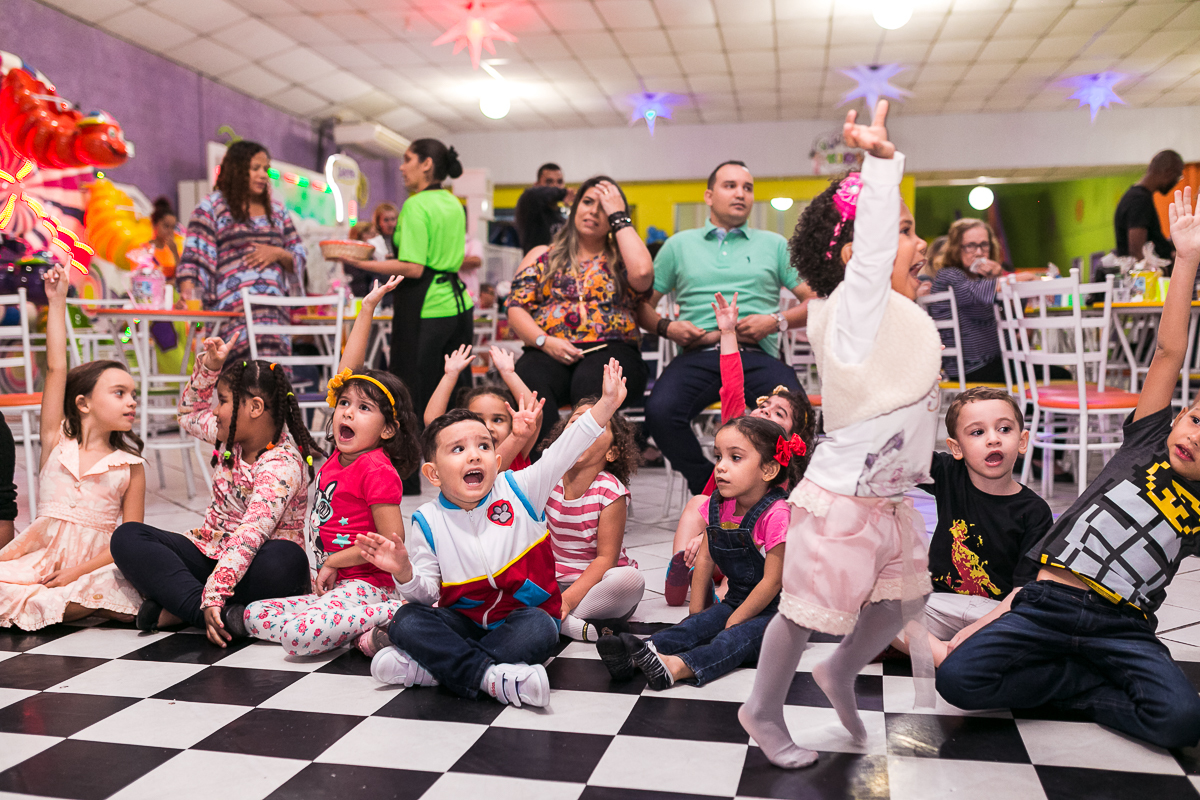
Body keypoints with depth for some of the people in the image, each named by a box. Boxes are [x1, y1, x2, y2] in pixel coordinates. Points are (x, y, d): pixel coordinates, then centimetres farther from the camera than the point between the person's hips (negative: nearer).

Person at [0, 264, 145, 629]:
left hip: (94, 564, 0)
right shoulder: (57, 441, 7)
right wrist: (57, 301, 1)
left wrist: (80, 571, -15)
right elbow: (56, 368, 1)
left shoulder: (131, 466, 4)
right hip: (41, 556, 1)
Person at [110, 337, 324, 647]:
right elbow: (190, 414, 24)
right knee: (127, 537, -12)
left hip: (251, 564, -8)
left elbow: (250, 534, -33)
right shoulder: (231, 436, 3)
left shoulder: (283, 465, -22)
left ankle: (178, 610, -30)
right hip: (209, 550, 8)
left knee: (286, 561, -41)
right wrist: (209, 366, 8)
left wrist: (214, 595, -42)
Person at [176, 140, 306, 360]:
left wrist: (277, 253, 1)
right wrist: (188, 293, -16)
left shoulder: (277, 210, 22)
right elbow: (194, 256, 0)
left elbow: (299, 258, 22)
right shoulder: (212, 206, 9)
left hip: (275, 309, 4)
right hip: (231, 308, -4)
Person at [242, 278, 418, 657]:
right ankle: (355, 622, 1)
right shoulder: (337, 456, 7)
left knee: (298, 636, -29)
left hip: (367, 585, -9)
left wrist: (333, 562, -10)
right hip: (334, 586, 9)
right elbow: (347, 372, 9)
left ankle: (389, 615, -12)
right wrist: (366, 308, 10)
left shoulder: (378, 470, -15)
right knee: (254, 615, 2)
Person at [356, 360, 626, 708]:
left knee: (538, 630, -33)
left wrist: (606, 404, -24)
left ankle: (432, 666, -25)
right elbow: (427, 593, -2)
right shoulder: (428, 522, -3)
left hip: (524, 612, -1)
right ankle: (490, 676, -32)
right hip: (464, 620, 1)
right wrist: (405, 574, -26)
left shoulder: (519, 490, -4)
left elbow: (565, 451, -13)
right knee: (406, 622, -22)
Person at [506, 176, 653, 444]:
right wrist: (545, 341, -7)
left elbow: (643, 272, -7)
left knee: (590, 382, -38)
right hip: (547, 352, 1)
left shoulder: (621, 260, 19)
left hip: (611, 351, -1)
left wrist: (619, 217, 6)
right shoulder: (543, 256, 23)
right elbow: (516, 309, 13)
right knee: (531, 381, -35)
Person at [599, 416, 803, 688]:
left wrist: (734, 621, -15)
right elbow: (705, 558, 6)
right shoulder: (718, 505, -1)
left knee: (739, 636, -31)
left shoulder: (776, 514, -22)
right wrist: (697, 612, 3)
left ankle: (676, 666, -54)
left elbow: (772, 581, -20)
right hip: (736, 600, 6)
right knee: (696, 625, -17)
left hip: (777, 609, -6)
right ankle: (634, 657, -39)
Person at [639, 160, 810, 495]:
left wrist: (777, 321, -4)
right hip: (698, 355, 1)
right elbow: (642, 304, 19)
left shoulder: (774, 244, 21)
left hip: (757, 355, 0)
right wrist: (665, 327, -1)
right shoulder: (679, 244, 22)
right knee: (660, 412, -31)